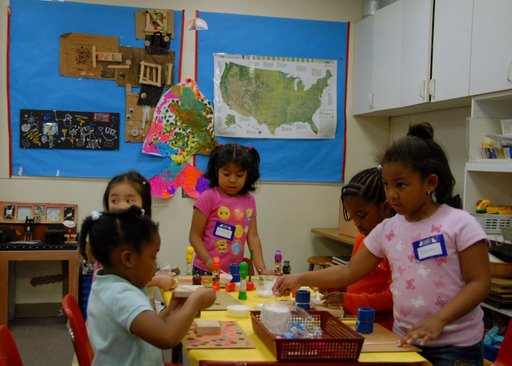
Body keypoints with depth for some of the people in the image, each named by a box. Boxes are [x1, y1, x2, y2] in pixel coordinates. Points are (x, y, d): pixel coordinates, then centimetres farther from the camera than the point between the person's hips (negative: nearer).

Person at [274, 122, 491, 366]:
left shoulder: (459, 224, -12)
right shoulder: (387, 229, 3)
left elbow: (479, 282, -13)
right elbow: (350, 272, 8)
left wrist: (437, 320, -24)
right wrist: (301, 278, -3)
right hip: (405, 340, 5)